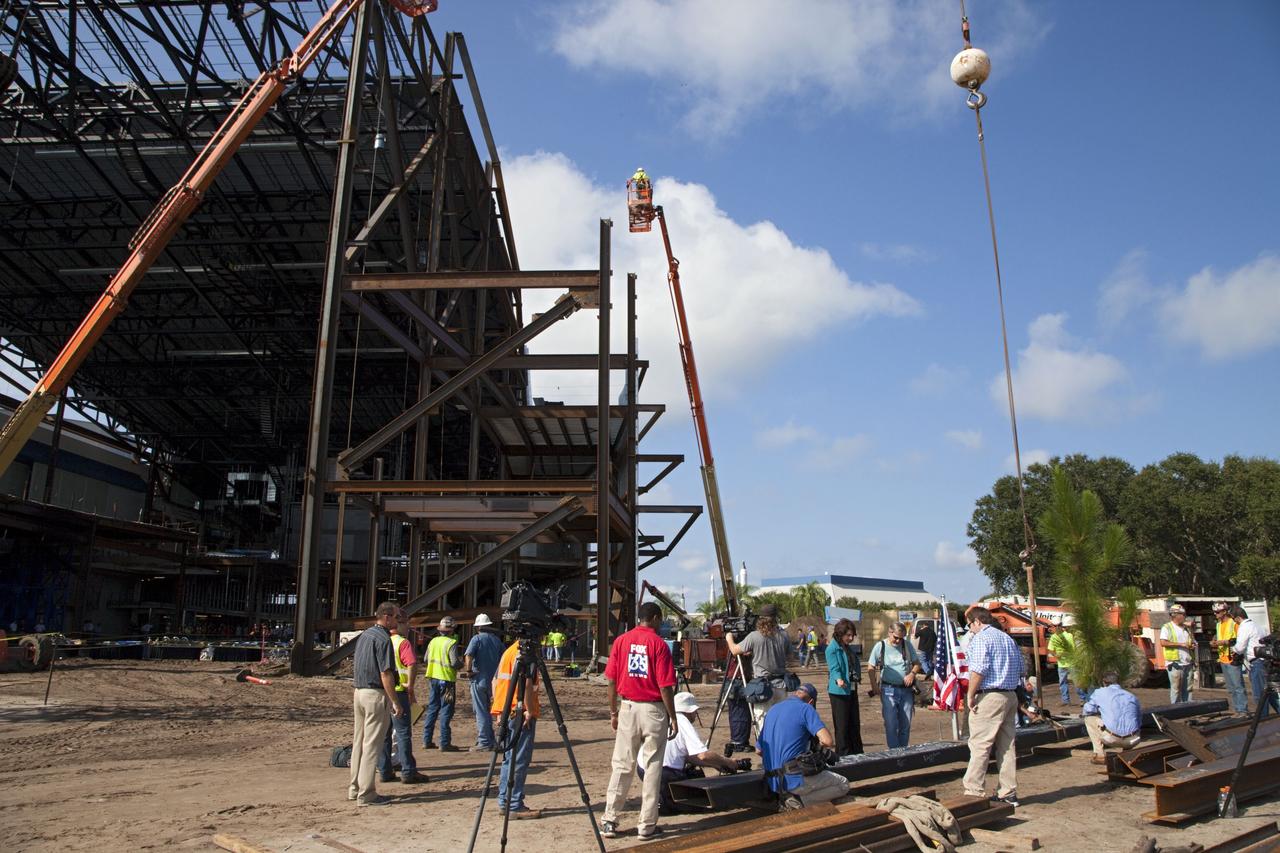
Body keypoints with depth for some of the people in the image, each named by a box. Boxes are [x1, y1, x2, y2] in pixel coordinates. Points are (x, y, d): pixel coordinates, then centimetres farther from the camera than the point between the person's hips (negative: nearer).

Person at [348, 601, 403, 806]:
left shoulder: (364, 635, 12)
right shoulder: (383, 639, -16)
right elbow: (385, 674, -18)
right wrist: (395, 702, -15)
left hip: (359, 692, 9)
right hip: (376, 694, -9)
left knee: (358, 742, 15)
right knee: (372, 745, -3)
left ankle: (354, 788, 24)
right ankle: (366, 794, 1)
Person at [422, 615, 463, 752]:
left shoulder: (433, 641, 7)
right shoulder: (451, 643, -14)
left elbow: (426, 659, 14)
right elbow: (455, 663, -19)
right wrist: (462, 664, 1)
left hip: (433, 678, 7)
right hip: (446, 680, -7)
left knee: (432, 709, 15)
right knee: (446, 712, -2)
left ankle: (427, 740, 18)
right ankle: (444, 743, -2)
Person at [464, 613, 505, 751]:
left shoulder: (477, 639, -8)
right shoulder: (497, 640, 8)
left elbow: (468, 655, -23)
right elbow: (503, 658, 12)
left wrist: (469, 669, -11)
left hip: (479, 679, -5)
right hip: (493, 680, 5)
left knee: (481, 712, 0)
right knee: (487, 710, 18)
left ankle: (484, 743, 0)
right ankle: (489, 739, 22)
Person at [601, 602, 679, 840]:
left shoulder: (621, 641, 1)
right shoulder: (659, 644, -9)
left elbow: (611, 681, 4)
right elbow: (665, 686, -11)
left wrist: (613, 711, 14)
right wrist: (673, 718, -2)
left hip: (628, 708, 3)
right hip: (653, 710, -3)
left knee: (621, 765, 10)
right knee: (652, 767, 6)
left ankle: (609, 821, 12)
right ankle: (647, 825, 11)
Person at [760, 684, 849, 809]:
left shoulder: (772, 710, 14)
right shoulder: (805, 708, -7)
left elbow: (759, 750, 19)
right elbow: (828, 741, -19)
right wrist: (819, 743, 3)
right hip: (794, 780, -7)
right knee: (843, 784, 10)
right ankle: (799, 801, -7)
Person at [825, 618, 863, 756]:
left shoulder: (848, 647, 13)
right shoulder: (832, 648, -13)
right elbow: (834, 668, -20)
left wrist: (858, 677, 10)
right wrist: (838, 679, -37)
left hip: (852, 689, 9)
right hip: (839, 691, -9)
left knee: (855, 725, 15)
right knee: (842, 726, -2)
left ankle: (857, 753, 26)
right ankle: (843, 755, 7)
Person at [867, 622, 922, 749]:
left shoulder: (907, 645, 4)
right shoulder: (880, 646, -4)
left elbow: (917, 663, 12)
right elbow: (871, 668, -1)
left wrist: (912, 673, -9)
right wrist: (874, 686, -12)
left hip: (906, 690, 3)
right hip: (889, 690, -3)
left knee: (906, 723, 9)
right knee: (891, 723, -8)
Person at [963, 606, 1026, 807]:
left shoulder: (980, 638, -10)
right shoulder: (1008, 638, 16)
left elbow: (978, 670, -20)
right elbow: (1023, 670, 19)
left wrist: (970, 695, -12)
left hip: (989, 698, -8)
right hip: (1011, 696, 8)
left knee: (979, 746, -4)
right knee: (1007, 746, 12)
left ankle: (974, 792, -4)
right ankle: (1009, 793, 16)